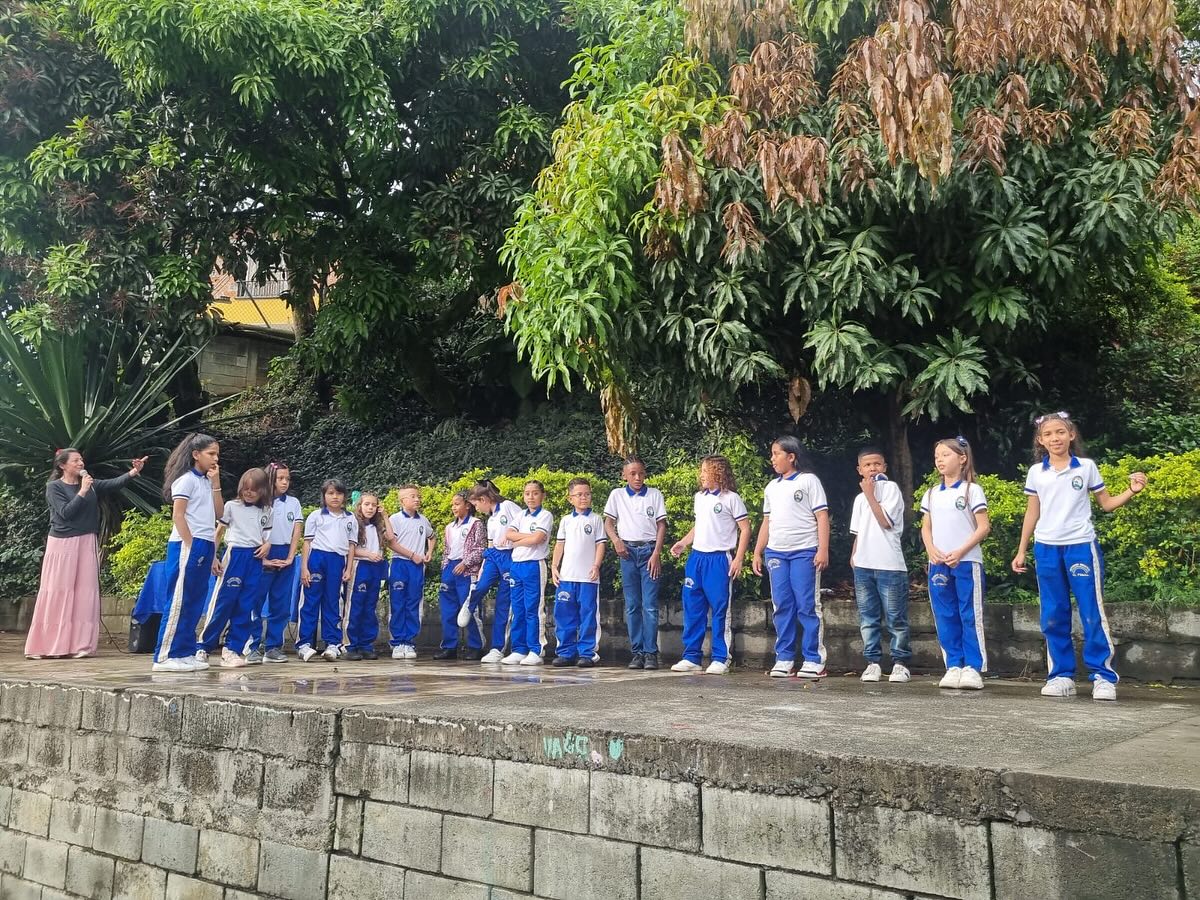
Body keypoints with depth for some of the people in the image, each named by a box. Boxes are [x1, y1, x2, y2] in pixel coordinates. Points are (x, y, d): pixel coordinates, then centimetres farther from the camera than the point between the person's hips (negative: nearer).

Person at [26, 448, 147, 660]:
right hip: (62, 544, -4)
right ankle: (45, 646, 5)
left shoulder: (90, 484, 10)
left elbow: (114, 483, -5)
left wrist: (133, 472, -21)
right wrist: (82, 491, -16)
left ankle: (80, 645, 1)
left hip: (86, 543, 4)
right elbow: (66, 513, -13)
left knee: (85, 592, -1)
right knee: (58, 592, -3)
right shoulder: (54, 487, -2)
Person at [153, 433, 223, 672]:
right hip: (187, 546, -8)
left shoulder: (206, 481, 18)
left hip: (205, 546, 8)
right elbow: (177, 515, -12)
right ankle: (164, 657, -5)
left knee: (194, 602, 8)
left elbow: (219, 513, 12)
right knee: (179, 602, -8)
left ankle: (185, 653, 13)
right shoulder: (186, 479, -6)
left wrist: (215, 483, 7)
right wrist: (190, 545, -16)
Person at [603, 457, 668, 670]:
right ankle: (637, 652, 10)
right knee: (632, 605, 4)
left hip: (649, 551, -2)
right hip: (628, 551, 2)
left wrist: (656, 553, -6)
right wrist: (616, 540, -8)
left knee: (650, 605, -6)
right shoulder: (617, 495, 9)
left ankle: (651, 653, -1)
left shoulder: (655, 494, 6)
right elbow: (608, 522, 11)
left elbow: (661, 525, 3)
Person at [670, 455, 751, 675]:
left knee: (720, 610, -2)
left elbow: (745, 529, -6)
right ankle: (691, 657, 14)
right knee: (692, 609, 6)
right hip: (696, 557, 6)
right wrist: (683, 543, 12)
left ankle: (721, 659, 5)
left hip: (719, 559, -6)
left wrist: (738, 559, -13)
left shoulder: (731, 498, -5)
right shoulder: (699, 497, 14)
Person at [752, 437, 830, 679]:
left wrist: (823, 549, -13)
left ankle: (814, 660, 1)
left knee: (808, 606, -4)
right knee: (782, 607, 5)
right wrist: (758, 552, 13)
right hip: (775, 552, 5)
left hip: (804, 552, -5)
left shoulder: (808, 480, 1)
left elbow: (822, 516, -5)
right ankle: (784, 659, 10)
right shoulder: (771, 487, 18)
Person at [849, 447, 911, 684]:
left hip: (889, 564, -5)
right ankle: (872, 662, 13)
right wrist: (853, 556, 9)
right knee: (868, 618, 7)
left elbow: (885, 521, -11)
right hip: (863, 565, 5)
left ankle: (900, 662, 9)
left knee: (895, 619, 0)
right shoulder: (860, 498, 17)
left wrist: (870, 494, -7)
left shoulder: (890, 488, -1)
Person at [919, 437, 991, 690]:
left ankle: (973, 668, 2)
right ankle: (953, 666, 11)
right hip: (938, 564, 5)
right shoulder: (931, 494, 13)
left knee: (970, 617, -2)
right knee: (945, 617, 5)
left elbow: (984, 527, -5)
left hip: (967, 562, -5)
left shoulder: (972, 490, -1)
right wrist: (931, 550, -6)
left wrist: (960, 552, -14)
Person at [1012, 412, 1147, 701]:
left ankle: (1103, 677, 3)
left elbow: (1107, 503, 9)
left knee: (1093, 614, -3)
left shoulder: (1087, 467, 2)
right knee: (1053, 617, 4)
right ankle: (1061, 676, 11)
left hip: (1081, 547, -2)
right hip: (1046, 549, 2)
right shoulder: (1036, 472, 6)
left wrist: (1132, 490, -10)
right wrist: (1021, 550, 11)